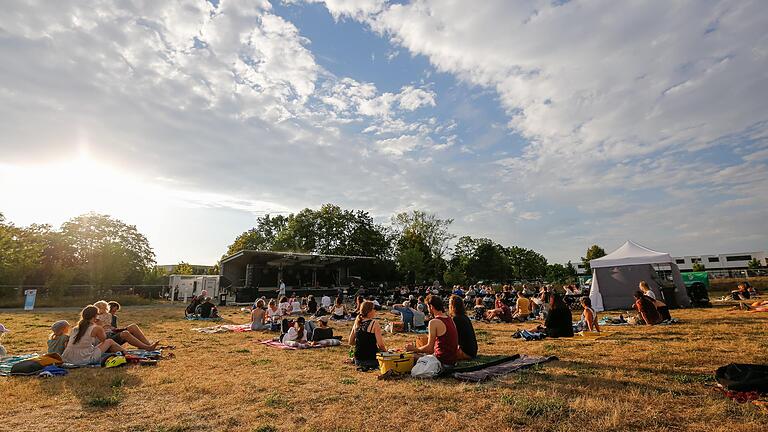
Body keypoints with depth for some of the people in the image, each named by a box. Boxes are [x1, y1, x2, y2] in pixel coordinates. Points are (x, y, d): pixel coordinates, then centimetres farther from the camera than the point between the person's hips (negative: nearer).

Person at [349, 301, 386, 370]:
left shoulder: (357, 323, 4)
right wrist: (385, 351, 3)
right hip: (371, 359, -7)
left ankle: (363, 366, 10)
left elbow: (351, 343, 11)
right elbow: (380, 344, -17)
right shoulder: (374, 323, -14)